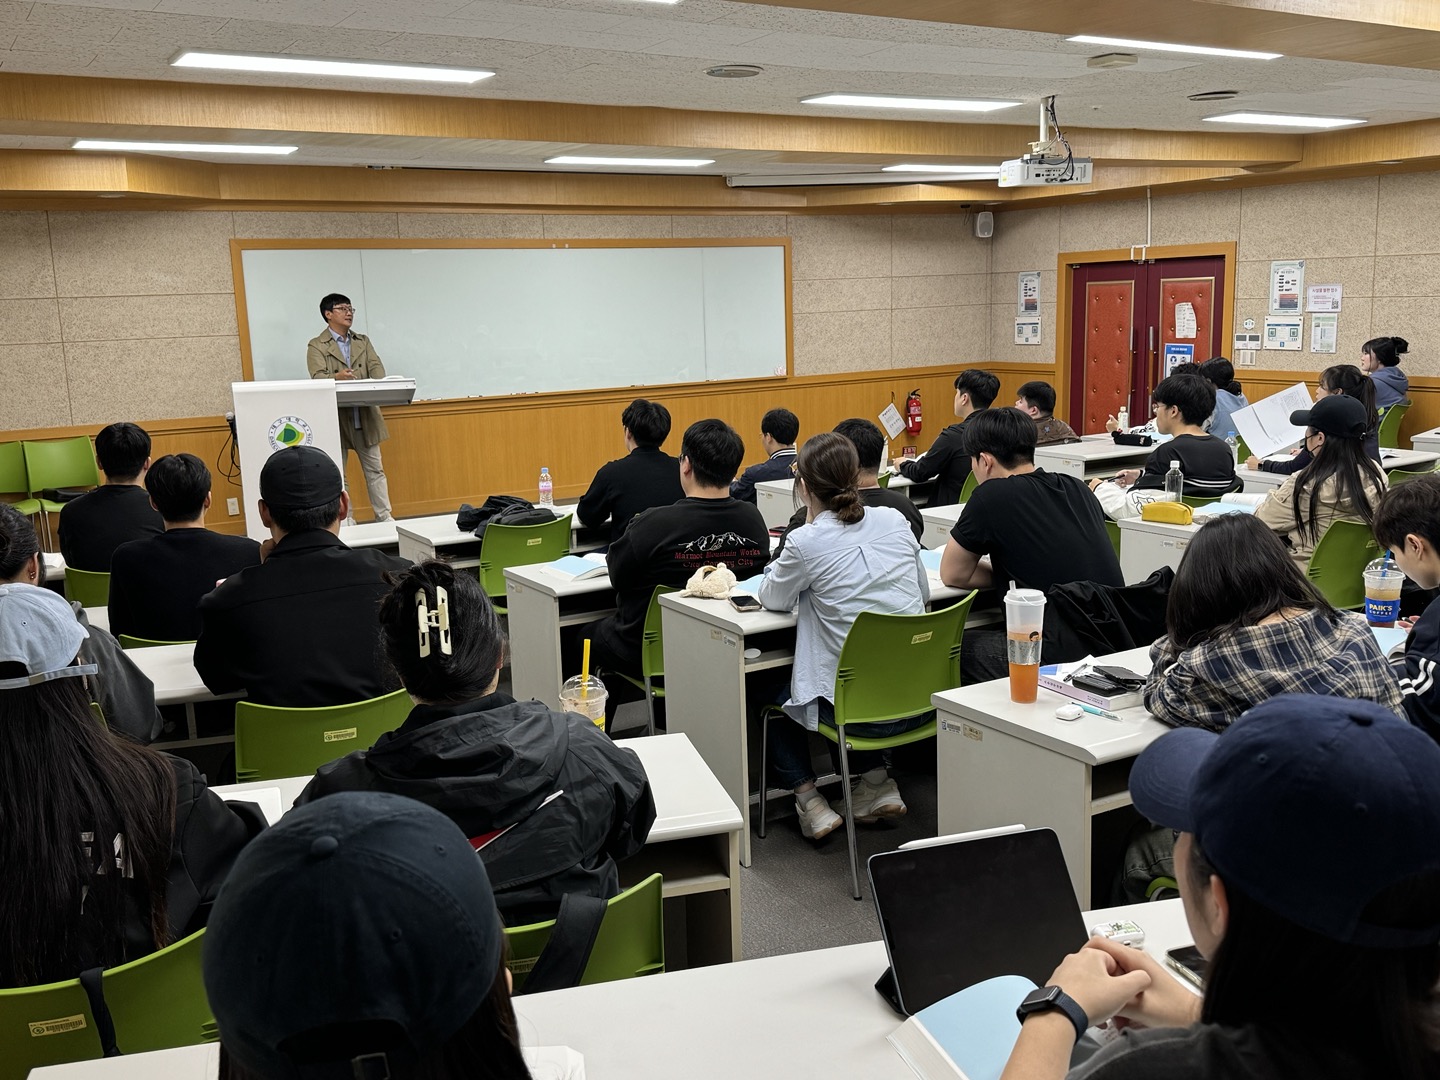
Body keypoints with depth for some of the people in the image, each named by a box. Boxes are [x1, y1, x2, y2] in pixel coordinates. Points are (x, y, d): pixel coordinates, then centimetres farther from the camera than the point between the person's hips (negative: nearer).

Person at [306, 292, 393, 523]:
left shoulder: (363, 341, 15)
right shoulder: (316, 346, 1)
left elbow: (376, 366, 1)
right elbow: (318, 376, -13)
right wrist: (336, 377, -36)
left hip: (365, 415, 4)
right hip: (335, 417, -4)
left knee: (375, 468, 6)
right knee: (337, 472, 3)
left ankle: (384, 517, 11)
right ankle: (344, 520, 10)